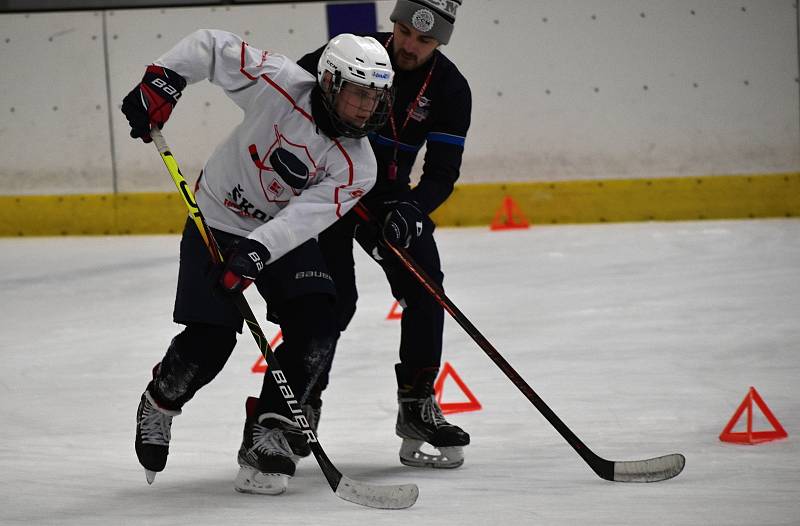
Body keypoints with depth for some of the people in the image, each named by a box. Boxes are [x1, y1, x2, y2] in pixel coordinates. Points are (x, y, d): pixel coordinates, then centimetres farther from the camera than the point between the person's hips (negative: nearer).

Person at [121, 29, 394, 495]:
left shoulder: (358, 167, -19)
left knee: (316, 326, -19)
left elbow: (302, 217, -29)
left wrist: (255, 252, -43)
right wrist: (162, 81, -24)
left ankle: (269, 435, -8)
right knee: (209, 342, -10)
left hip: (287, 235, 2)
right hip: (218, 223, -2)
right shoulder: (281, 84, -24)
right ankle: (160, 403, 22)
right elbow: (211, 45, -14)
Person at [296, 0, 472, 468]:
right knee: (334, 297, -14)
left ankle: (417, 403, 2)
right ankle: (301, 400, -2)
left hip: (389, 193, 4)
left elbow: (442, 172, -13)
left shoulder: (450, 89, -11)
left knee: (424, 285, -8)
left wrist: (413, 210, -32)